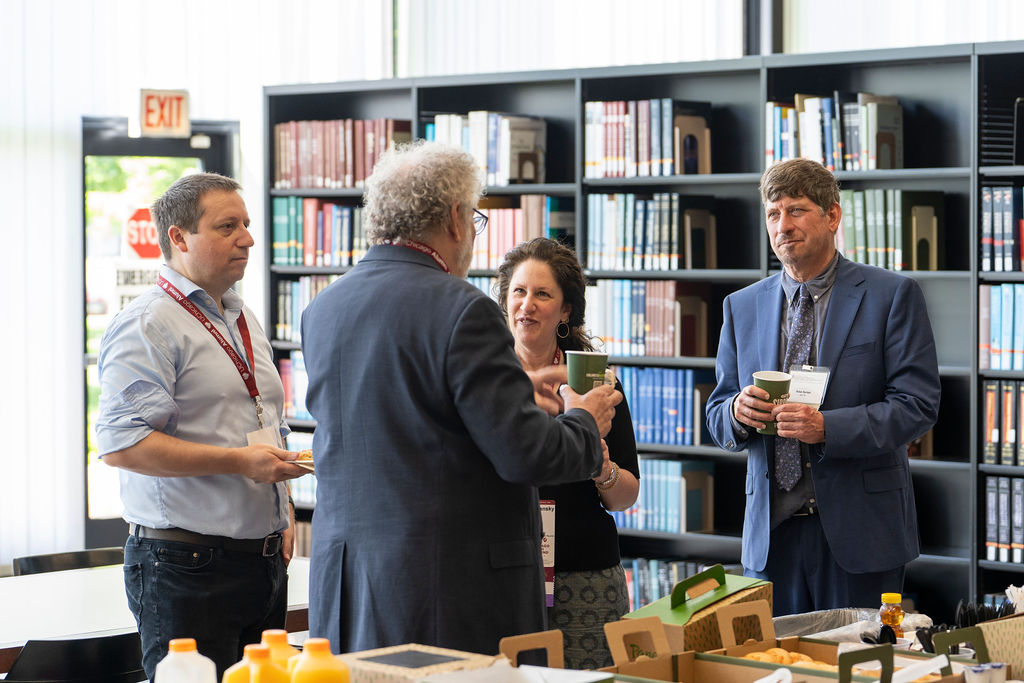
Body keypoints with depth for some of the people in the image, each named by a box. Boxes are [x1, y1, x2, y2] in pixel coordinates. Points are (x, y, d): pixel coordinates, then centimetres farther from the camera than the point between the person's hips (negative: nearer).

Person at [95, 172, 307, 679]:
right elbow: (121, 443, -20)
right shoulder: (147, 325, -10)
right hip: (185, 565, -8)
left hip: (265, 560, 8)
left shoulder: (244, 322, 19)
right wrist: (238, 461, -21)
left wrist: (283, 517, 15)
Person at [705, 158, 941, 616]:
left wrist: (828, 427, -20)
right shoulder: (741, 307, 12)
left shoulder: (892, 295, -1)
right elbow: (717, 416, 14)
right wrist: (738, 411, -10)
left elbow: (918, 405, -7)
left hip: (859, 528, -3)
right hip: (771, 530, 3)